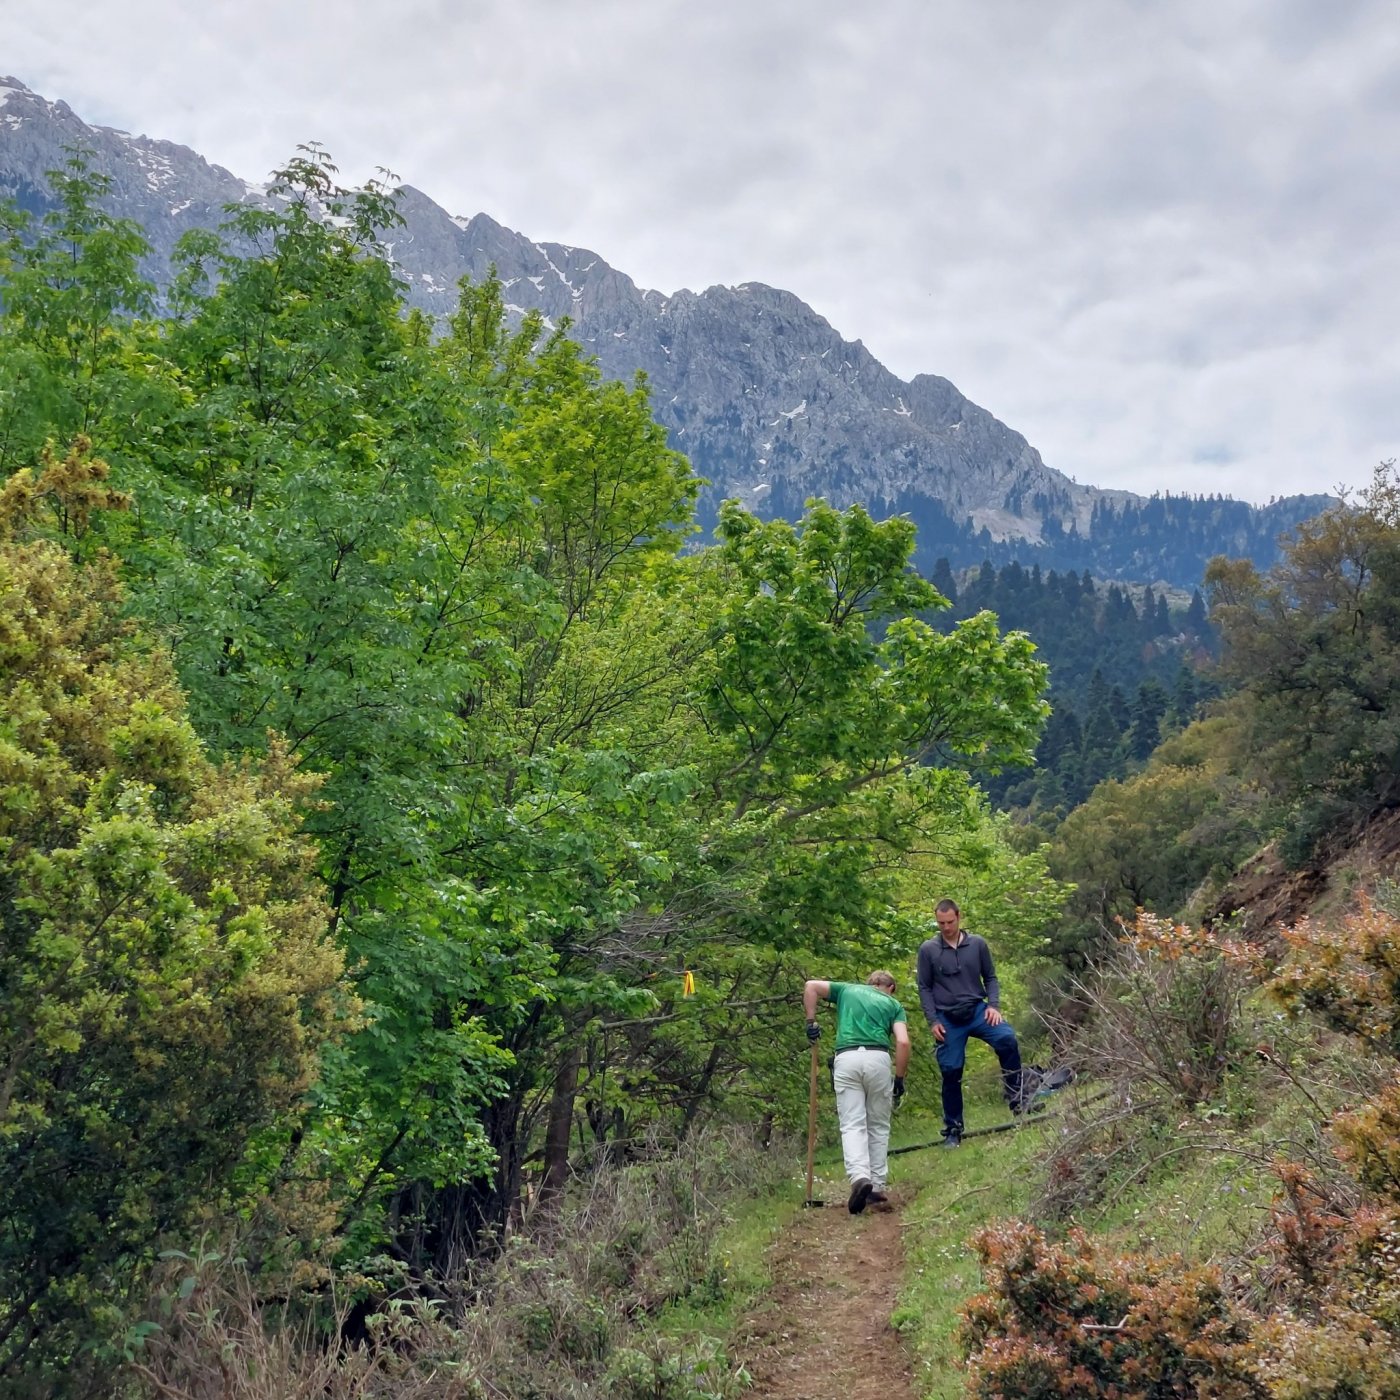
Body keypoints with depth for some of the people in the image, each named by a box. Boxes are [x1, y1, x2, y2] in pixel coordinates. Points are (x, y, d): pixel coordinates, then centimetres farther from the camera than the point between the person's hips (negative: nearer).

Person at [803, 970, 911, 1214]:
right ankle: (877, 1187, 12)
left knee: (852, 1125, -3)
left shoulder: (847, 989, 25)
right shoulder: (892, 1004, 20)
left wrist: (811, 1021, 18)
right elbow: (903, 1042, 5)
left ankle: (860, 1177, -25)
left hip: (846, 1059, 0)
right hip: (878, 1058, 0)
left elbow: (811, 986, 13)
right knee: (878, 1126, 13)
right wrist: (899, 1078, 11)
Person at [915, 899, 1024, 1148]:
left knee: (1007, 1039, -25)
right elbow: (924, 988, 4)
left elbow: (990, 978, 10)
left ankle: (1016, 1099, -12)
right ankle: (952, 1130, 15)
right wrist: (933, 1021, -4)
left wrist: (994, 1006, -5)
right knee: (950, 1072, 0)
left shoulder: (978, 944, 3)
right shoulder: (928, 950, 0)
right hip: (947, 1018, 0)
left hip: (977, 1010, 0)